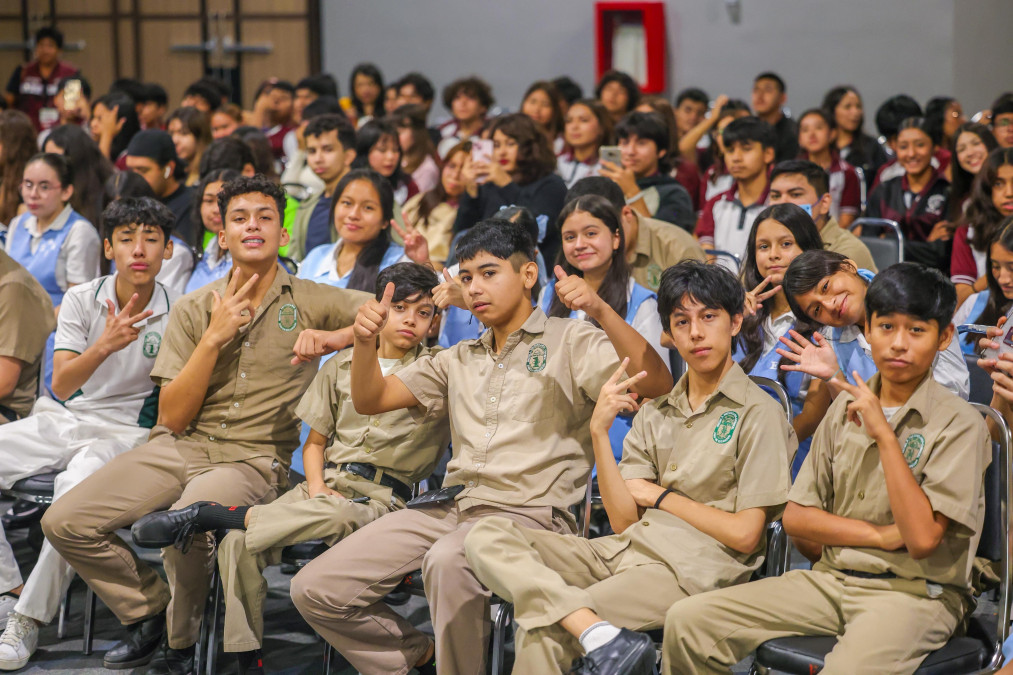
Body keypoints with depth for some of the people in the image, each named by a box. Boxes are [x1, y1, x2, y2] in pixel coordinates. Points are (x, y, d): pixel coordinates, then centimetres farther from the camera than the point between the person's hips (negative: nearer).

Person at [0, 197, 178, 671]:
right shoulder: (81, 301, 0)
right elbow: (62, 385, -10)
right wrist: (104, 346, -27)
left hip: (127, 431, -4)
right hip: (63, 419, 4)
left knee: (77, 484, -35)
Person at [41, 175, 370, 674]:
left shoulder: (310, 301, 5)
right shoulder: (194, 309, 9)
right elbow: (173, 417, 3)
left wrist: (331, 338, -16)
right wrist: (214, 337, -7)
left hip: (252, 459, -3)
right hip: (177, 447, 4)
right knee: (64, 523, -15)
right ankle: (149, 610, 10)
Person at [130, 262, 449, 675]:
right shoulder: (341, 366, 17)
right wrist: (316, 486, 0)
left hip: (380, 498, -4)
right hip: (326, 484, 4)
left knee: (338, 516, -41)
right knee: (238, 545, -24)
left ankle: (206, 515, -30)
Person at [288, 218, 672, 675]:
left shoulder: (569, 342, 6)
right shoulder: (460, 360, 25)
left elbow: (654, 383, -10)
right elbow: (370, 400, 20)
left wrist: (601, 312, -24)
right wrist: (365, 341, -1)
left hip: (527, 512, -6)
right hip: (450, 508, 6)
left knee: (447, 560, -41)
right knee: (315, 590, -7)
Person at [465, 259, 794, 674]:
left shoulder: (757, 414, 2)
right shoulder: (652, 415, 20)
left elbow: (744, 534, -6)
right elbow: (624, 519, 8)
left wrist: (659, 495, 2)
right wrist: (599, 432, -3)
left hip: (688, 568, -7)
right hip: (623, 551, 7)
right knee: (487, 536, -19)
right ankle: (600, 635, -35)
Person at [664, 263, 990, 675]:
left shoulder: (959, 424, -6)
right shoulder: (847, 407, 12)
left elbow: (922, 538, -17)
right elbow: (796, 518, 9)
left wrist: (884, 434, -17)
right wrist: (881, 535, -7)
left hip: (914, 591, -5)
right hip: (830, 579, 6)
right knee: (687, 620, -11)